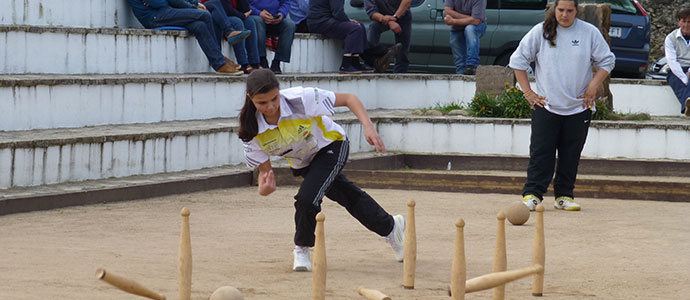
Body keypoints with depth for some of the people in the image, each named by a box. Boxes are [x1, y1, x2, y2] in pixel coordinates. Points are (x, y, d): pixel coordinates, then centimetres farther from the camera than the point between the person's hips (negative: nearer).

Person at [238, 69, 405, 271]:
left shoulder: (300, 99, -35)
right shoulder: (251, 131, -25)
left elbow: (349, 99, -25)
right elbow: (265, 170, -15)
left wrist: (368, 127, -38)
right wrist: (264, 188, -38)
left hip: (331, 146, -4)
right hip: (302, 163, 4)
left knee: (307, 198, -25)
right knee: (350, 197, 18)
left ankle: (302, 249, 1)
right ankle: (390, 227, 43)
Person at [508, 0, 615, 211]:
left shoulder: (590, 33, 1)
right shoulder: (540, 32, 0)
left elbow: (607, 61, 8)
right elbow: (518, 60, 5)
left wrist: (593, 86, -4)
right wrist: (527, 92, 0)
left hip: (579, 106, 1)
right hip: (545, 105, -1)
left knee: (571, 155, 4)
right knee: (541, 152, -6)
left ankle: (564, 196, 12)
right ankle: (532, 194, -4)